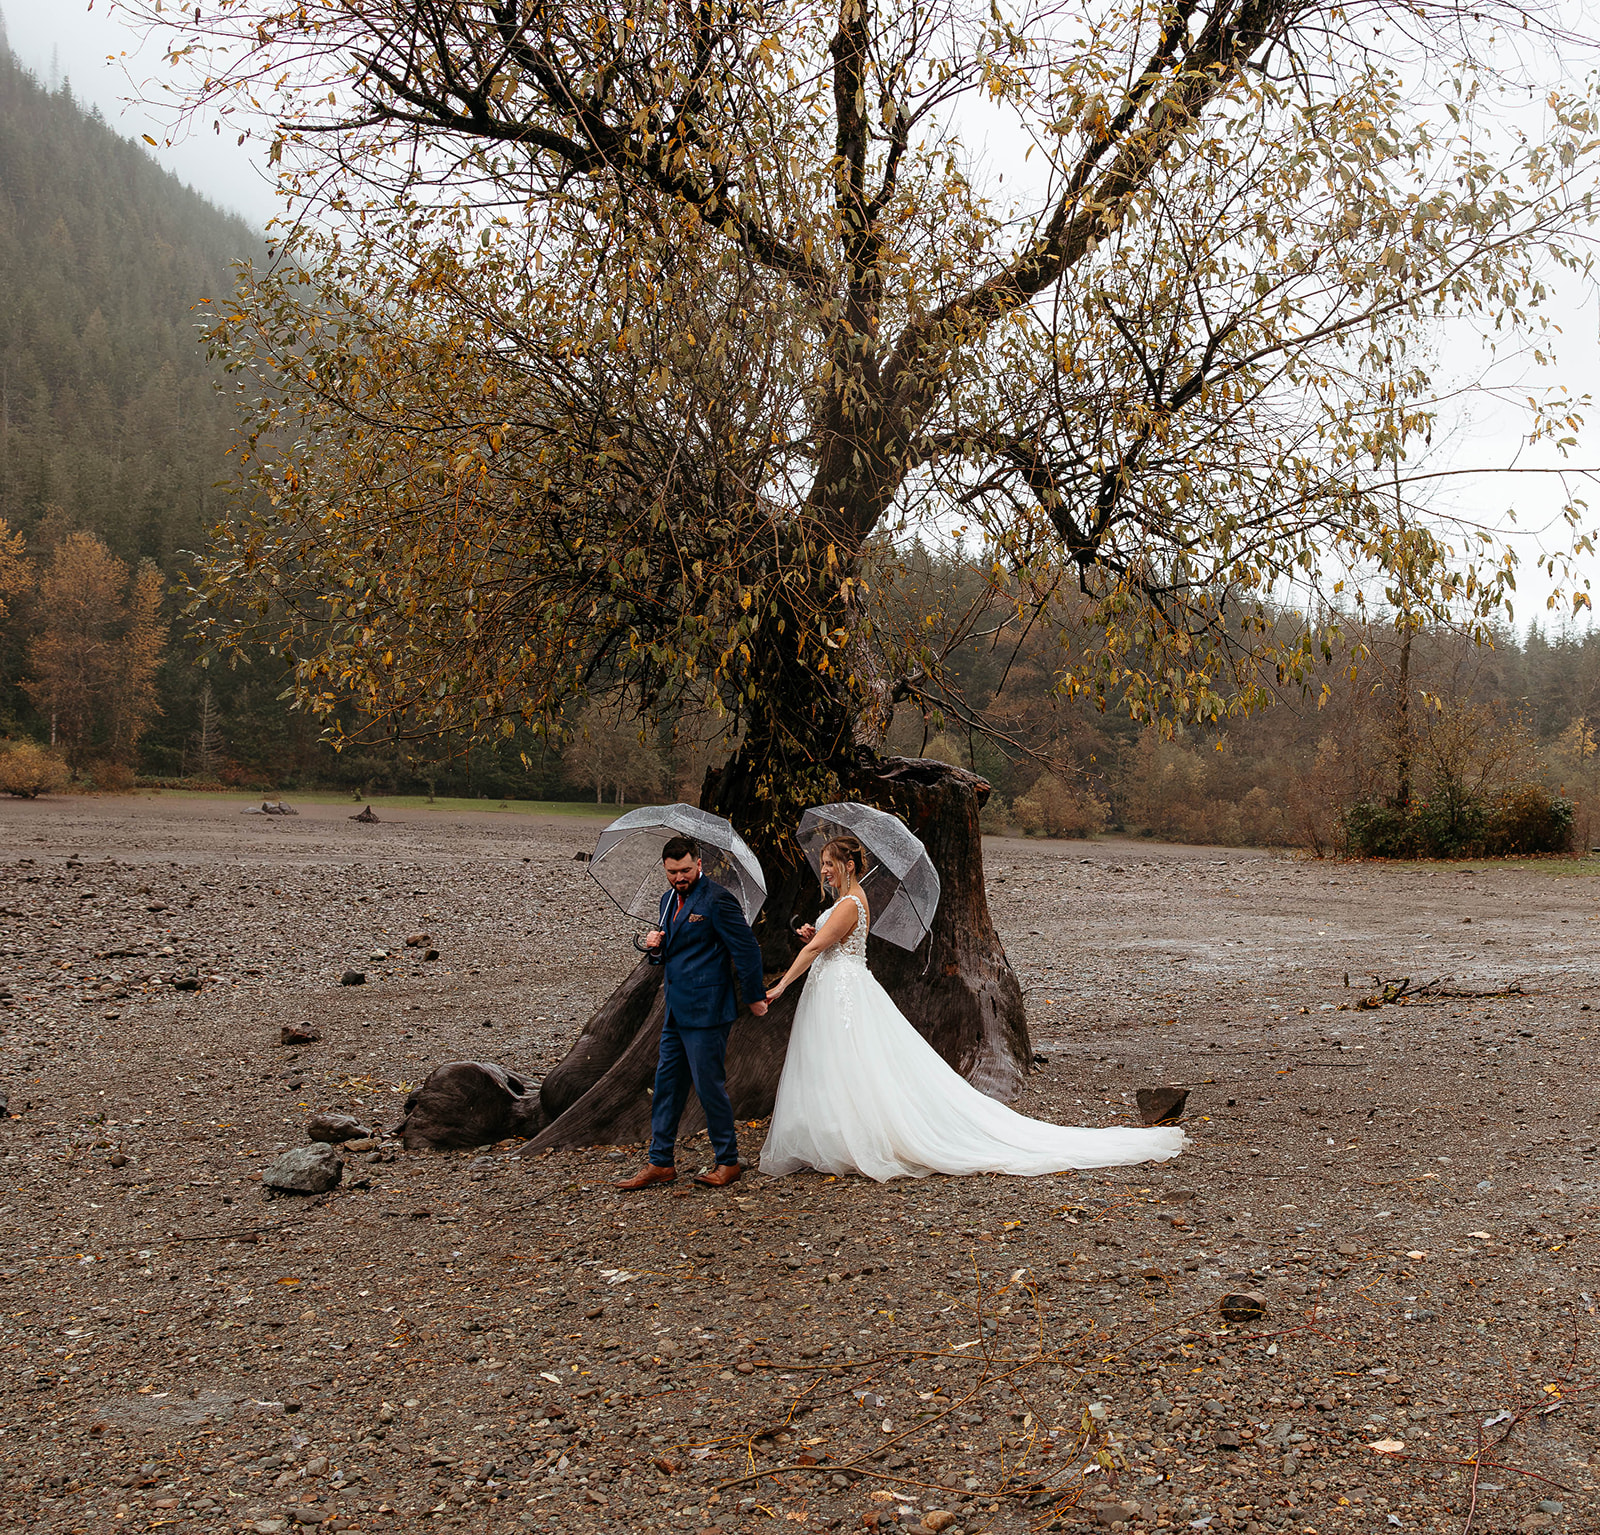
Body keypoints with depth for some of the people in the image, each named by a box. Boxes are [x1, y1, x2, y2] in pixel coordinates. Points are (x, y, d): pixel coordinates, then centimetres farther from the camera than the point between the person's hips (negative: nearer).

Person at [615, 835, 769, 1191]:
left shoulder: (716, 900, -14)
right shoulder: (669, 900, 14)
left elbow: (746, 948, -12)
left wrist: (755, 997, -7)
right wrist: (655, 946, 0)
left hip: (705, 1011, -9)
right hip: (676, 1010, 9)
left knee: (710, 1085, -2)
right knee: (667, 1083, 11)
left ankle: (728, 1162, 12)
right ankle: (661, 1163, 19)